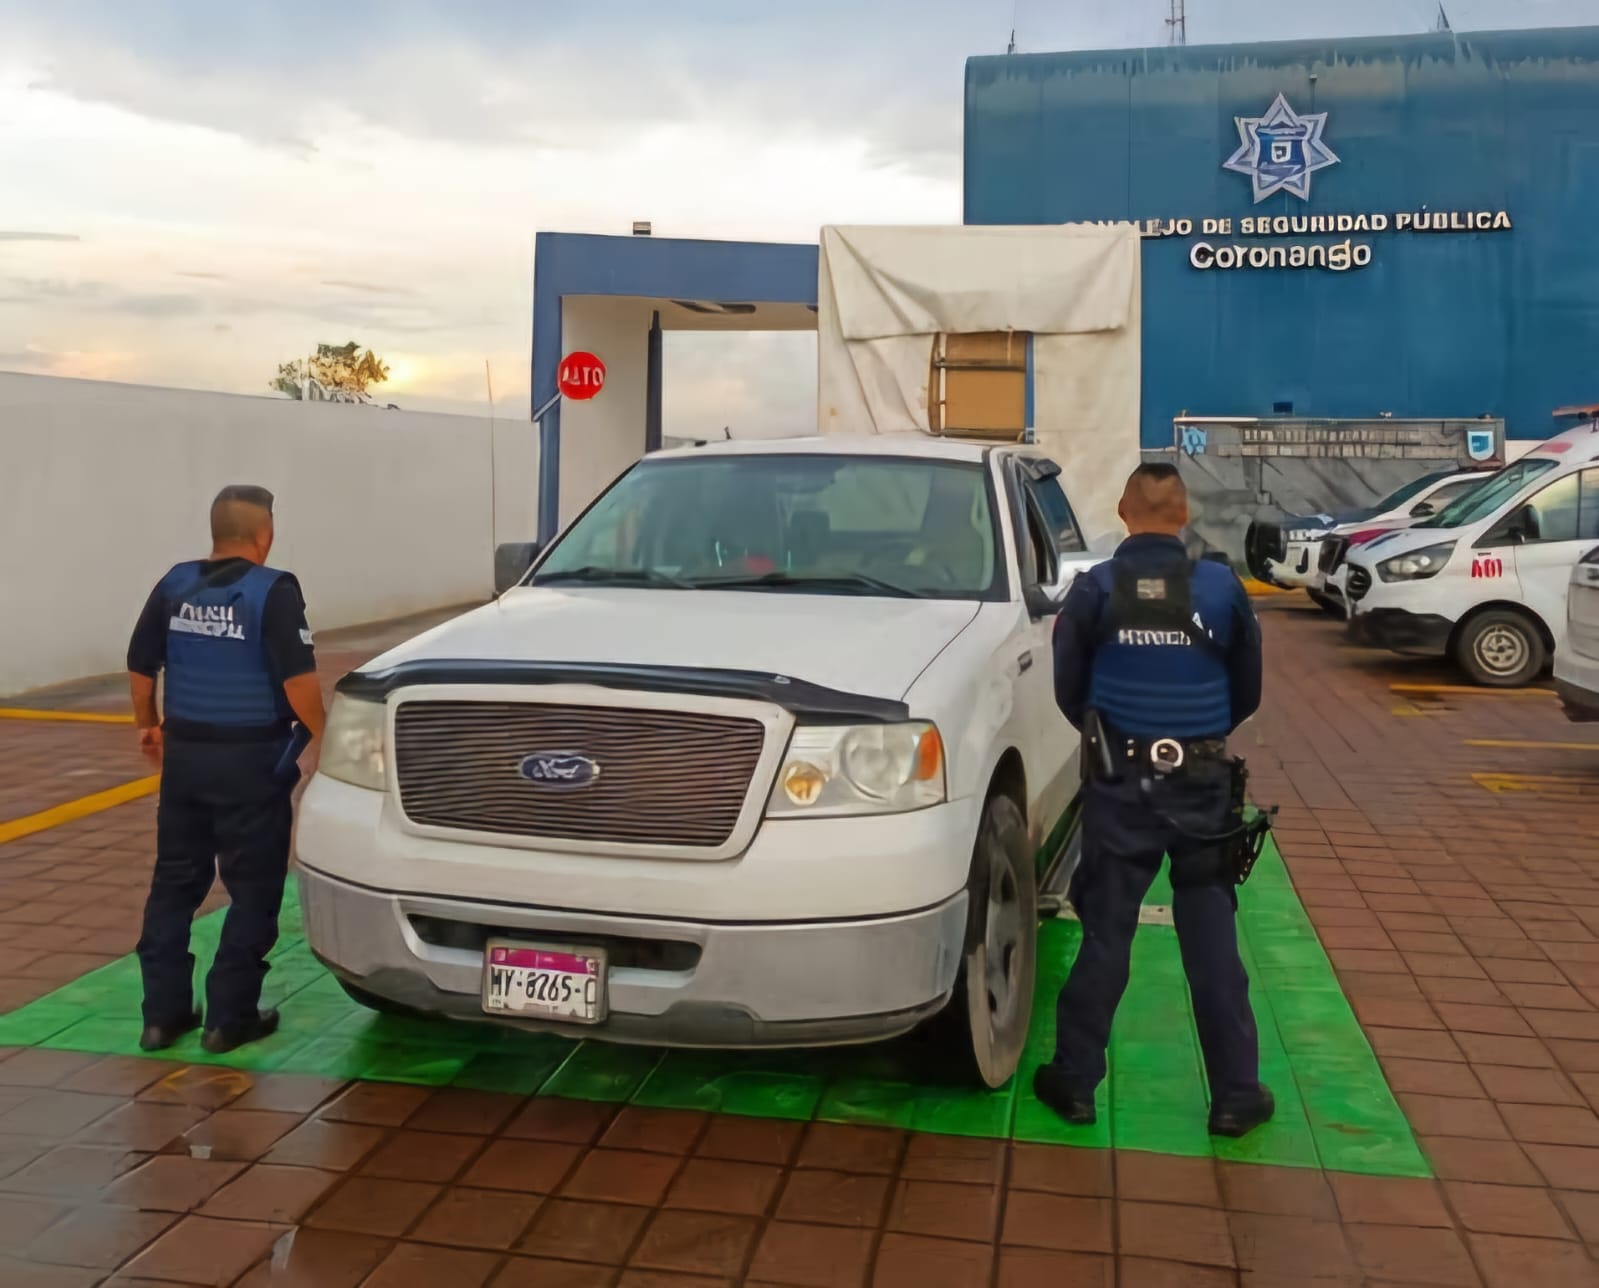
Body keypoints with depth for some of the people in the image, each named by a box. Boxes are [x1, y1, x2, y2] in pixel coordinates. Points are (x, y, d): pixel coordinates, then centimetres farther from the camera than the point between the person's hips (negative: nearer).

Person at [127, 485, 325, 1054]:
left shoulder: (175, 585, 5)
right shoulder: (273, 591, -13)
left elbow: (140, 663, 11)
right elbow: (297, 677, -19)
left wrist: (147, 725, 25)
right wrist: (320, 735, -6)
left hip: (184, 752, 6)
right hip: (250, 757, -6)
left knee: (174, 881, 15)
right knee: (253, 888, 5)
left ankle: (162, 1011, 20)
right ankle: (229, 1017, 8)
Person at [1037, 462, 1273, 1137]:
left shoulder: (1095, 588, -7)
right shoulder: (1221, 587, -5)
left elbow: (1067, 689, 2)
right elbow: (1247, 691, 6)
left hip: (1118, 781, 0)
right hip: (1201, 782, 0)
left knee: (1104, 936, 8)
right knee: (1212, 943, 9)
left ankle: (1075, 1081, 17)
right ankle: (1236, 1094, 17)